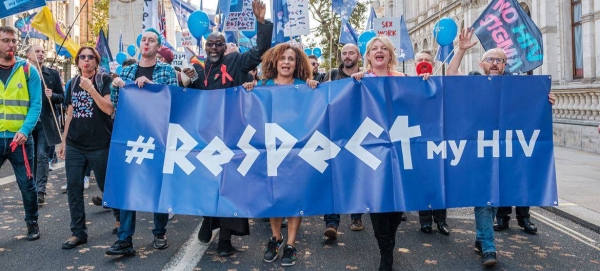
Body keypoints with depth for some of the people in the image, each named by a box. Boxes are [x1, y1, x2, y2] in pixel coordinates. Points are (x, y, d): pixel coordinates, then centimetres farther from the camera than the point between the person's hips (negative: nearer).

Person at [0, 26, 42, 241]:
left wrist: (24, 130, -16)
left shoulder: (28, 70, 1)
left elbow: (36, 105, -3)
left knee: (27, 184, 8)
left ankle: (32, 223, 25)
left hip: (20, 138, -1)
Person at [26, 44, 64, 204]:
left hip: (45, 122, -1)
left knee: (42, 155, -4)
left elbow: (62, 97, 6)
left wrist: (52, 96, -14)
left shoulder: (53, 74, 6)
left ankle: (40, 191, -3)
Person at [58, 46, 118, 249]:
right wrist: (63, 141, 14)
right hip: (74, 144, 5)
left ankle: (120, 218, 30)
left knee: (107, 185, 5)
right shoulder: (72, 83, 11)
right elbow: (70, 114, 15)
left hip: (100, 144, -5)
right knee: (73, 188, 2)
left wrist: (90, 88, -20)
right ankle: (78, 232, 11)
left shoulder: (105, 80, -3)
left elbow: (109, 109, -14)